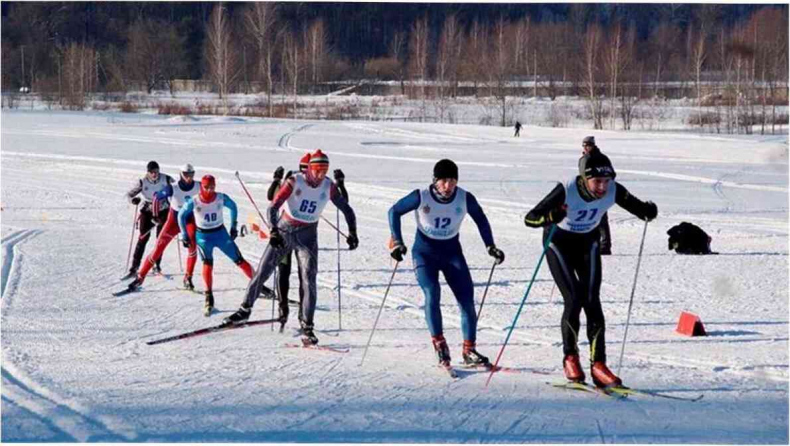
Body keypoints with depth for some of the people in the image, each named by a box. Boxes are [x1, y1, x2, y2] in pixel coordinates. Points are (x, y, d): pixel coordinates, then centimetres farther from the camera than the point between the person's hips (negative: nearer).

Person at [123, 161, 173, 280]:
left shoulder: (166, 180, -14)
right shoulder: (142, 182, -14)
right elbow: (129, 194, -9)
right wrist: (133, 199, -30)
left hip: (163, 211, 1)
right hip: (147, 211, -1)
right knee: (143, 238, -10)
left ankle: (157, 265, 22)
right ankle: (134, 269, -10)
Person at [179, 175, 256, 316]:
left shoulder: (221, 198, -13)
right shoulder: (193, 202, -16)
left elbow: (233, 206, 8)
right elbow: (181, 215, 0)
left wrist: (233, 226, 9)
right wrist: (184, 235, 2)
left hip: (220, 233, 2)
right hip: (203, 236, -1)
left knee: (239, 260, 1)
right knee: (207, 263, -20)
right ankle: (209, 298, -15)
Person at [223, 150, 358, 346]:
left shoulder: (328, 187, -8)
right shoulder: (295, 182, -16)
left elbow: (346, 209, 1)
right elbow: (273, 207, -20)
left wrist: (352, 232, -11)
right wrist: (274, 231, -33)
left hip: (307, 237, 1)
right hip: (284, 232, -1)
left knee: (309, 281, -10)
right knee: (262, 272, 3)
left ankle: (307, 328, -7)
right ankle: (245, 309, 21)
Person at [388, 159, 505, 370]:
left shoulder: (465, 199, -13)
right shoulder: (421, 197, -18)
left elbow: (481, 219, 6)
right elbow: (394, 211, -6)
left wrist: (490, 246, -1)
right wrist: (397, 242, -13)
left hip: (452, 252, 2)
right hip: (424, 252, -2)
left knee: (467, 298, -8)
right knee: (432, 294, -22)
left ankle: (469, 350, 1)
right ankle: (439, 344, -9)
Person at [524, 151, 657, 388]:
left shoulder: (614, 191, -23)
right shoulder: (566, 191, -33)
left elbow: (635, 206, -7)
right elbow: (529, 218, -32)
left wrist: (647, 210, -31)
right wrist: (551, 217, -53)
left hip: (588, 243, 3)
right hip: (559, 243, -3)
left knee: (592, 302, -8)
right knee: (574, 299, -14)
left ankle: (598, 364, -6)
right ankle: (570, 357, 5)